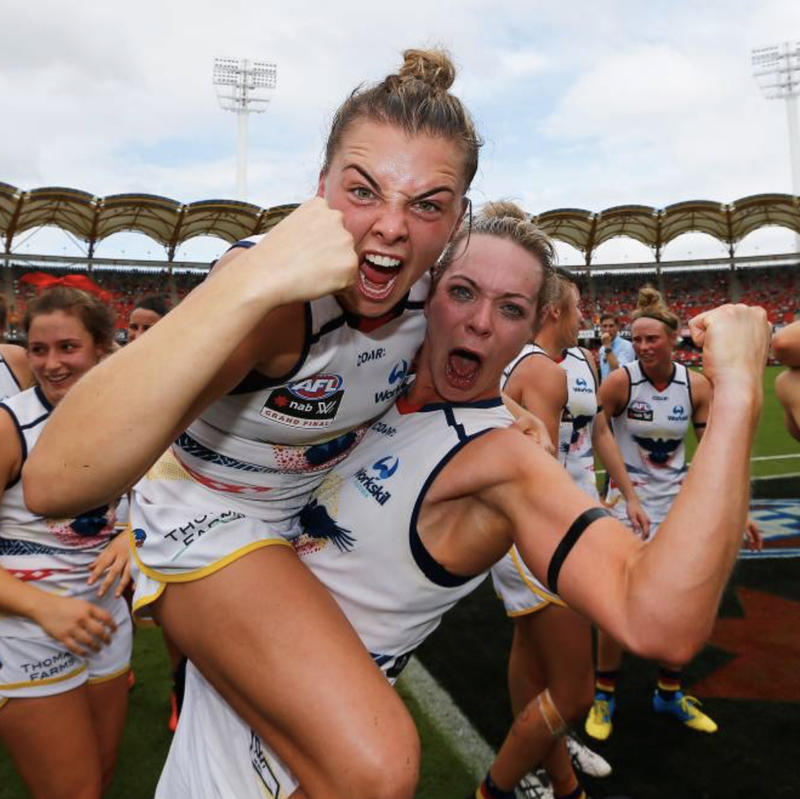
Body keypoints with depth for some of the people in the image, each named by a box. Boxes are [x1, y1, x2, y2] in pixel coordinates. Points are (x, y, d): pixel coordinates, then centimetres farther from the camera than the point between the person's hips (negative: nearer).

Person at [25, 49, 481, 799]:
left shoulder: (425, 287, -13)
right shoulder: (278, 295, -33)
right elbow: (54, 480, -45)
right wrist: (251, 281, -52)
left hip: (327, 504, 7)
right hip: (211, 523, -6)